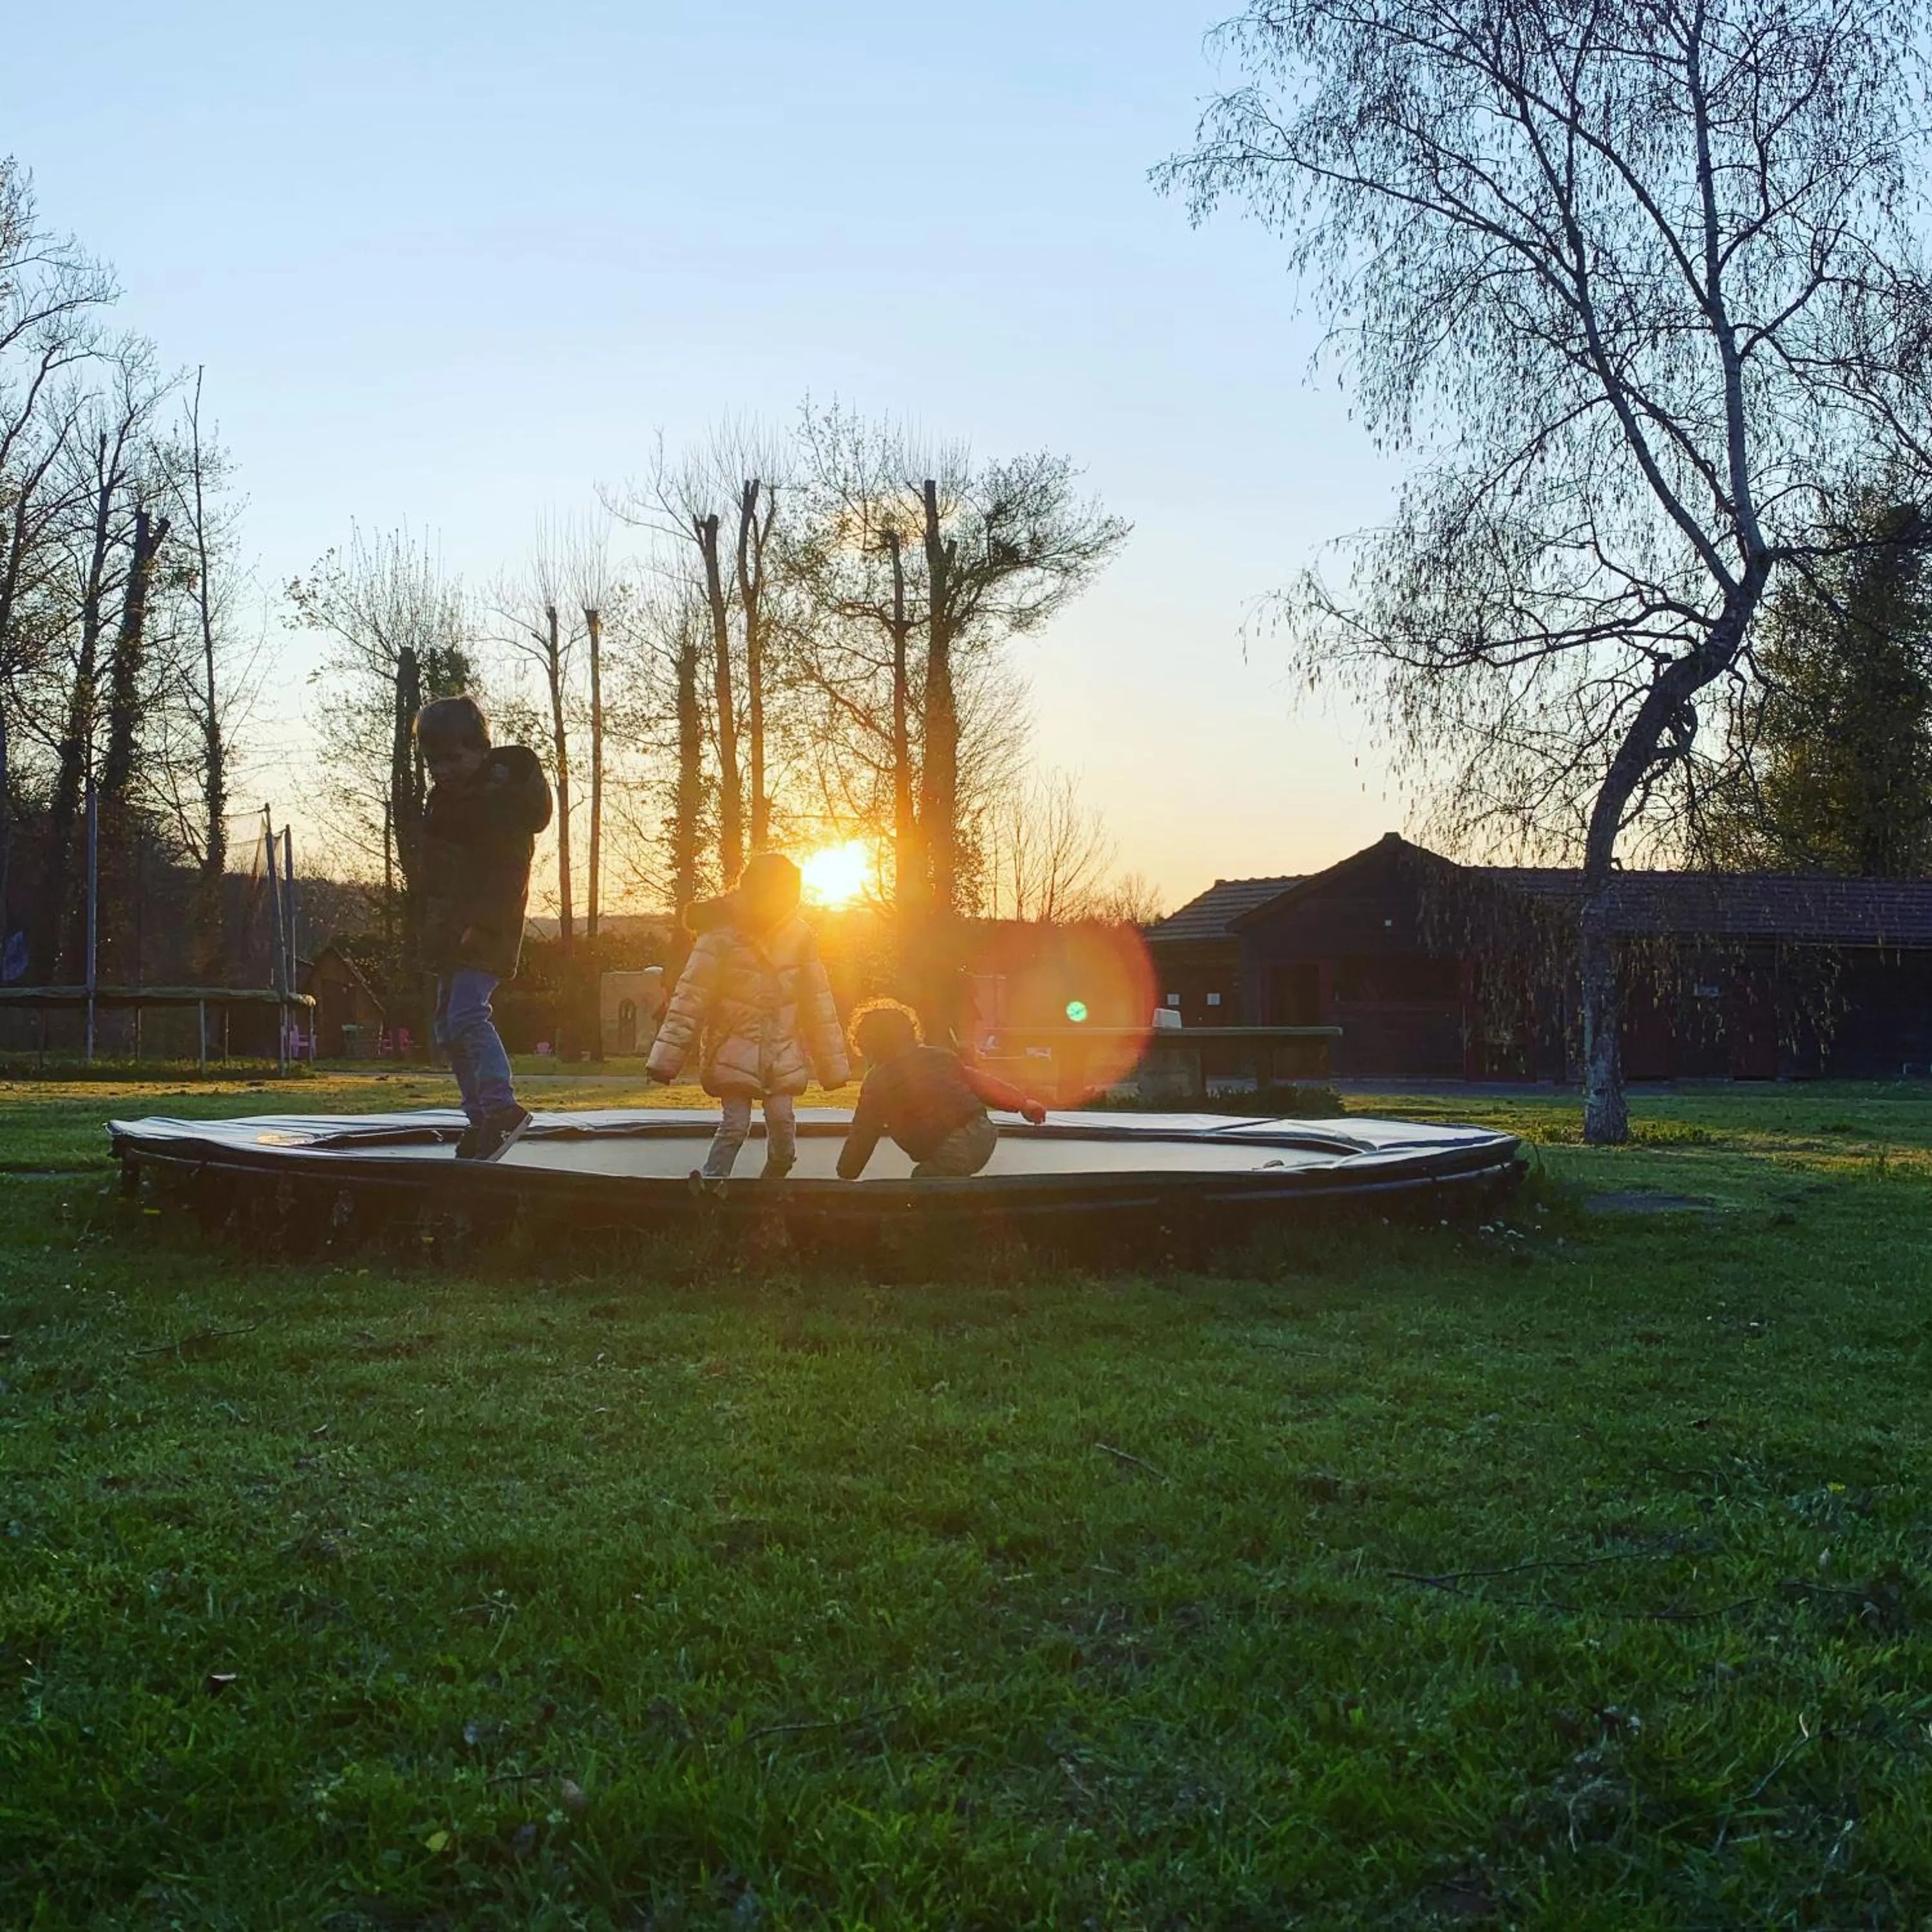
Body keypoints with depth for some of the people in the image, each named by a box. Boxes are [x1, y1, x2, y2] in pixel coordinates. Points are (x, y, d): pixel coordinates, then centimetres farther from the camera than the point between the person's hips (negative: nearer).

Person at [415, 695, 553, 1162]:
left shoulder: (502, 795, -13)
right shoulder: (447, 795, 16)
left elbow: (508, 873, -20)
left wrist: (482, 924, -28)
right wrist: (429, 928, 21)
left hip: (485, 933, -10)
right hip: (451, 932, 10)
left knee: (467, 1015, -23)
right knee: (448, 1028, 11)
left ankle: (502, 1108, -25)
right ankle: (482, 1121, 16)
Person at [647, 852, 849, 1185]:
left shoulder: (798, 935, -2)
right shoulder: (722, 933, -12)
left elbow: (817, 1001, 4)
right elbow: (691, 996, -14)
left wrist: (832, 1063, 5)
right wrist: (668, 1056, -19)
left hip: (783, 1054, 3)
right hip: (736, 1048, -3)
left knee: (783, 1124, -4)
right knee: (735, 1124, -12)